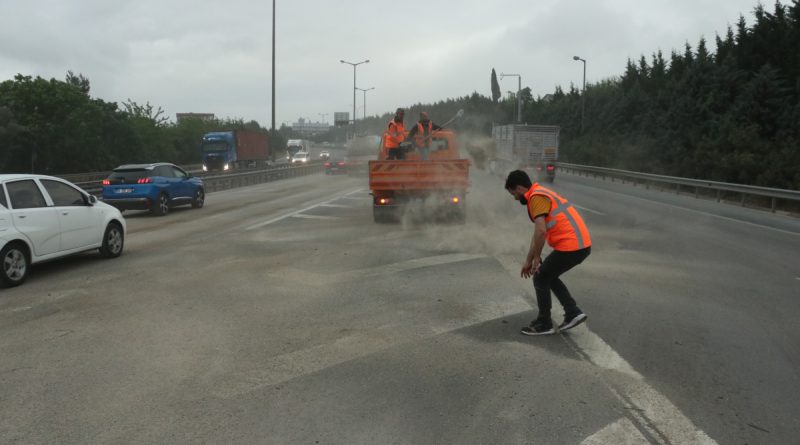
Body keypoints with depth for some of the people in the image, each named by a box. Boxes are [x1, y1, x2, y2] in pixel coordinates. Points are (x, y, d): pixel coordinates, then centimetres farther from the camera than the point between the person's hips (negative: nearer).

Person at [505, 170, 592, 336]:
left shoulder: (536, 197, -11)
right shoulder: (541, 195, 21)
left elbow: (541, 231, -22)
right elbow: (539, 233, 24)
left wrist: (535, 259, -10)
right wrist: (528, 260, 22)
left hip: (570, 246, -10)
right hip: (581, 245, 10)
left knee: (540, 279, 6)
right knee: (549, 276, 24)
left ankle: (544, 324, 16)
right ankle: (573, 313, 20)